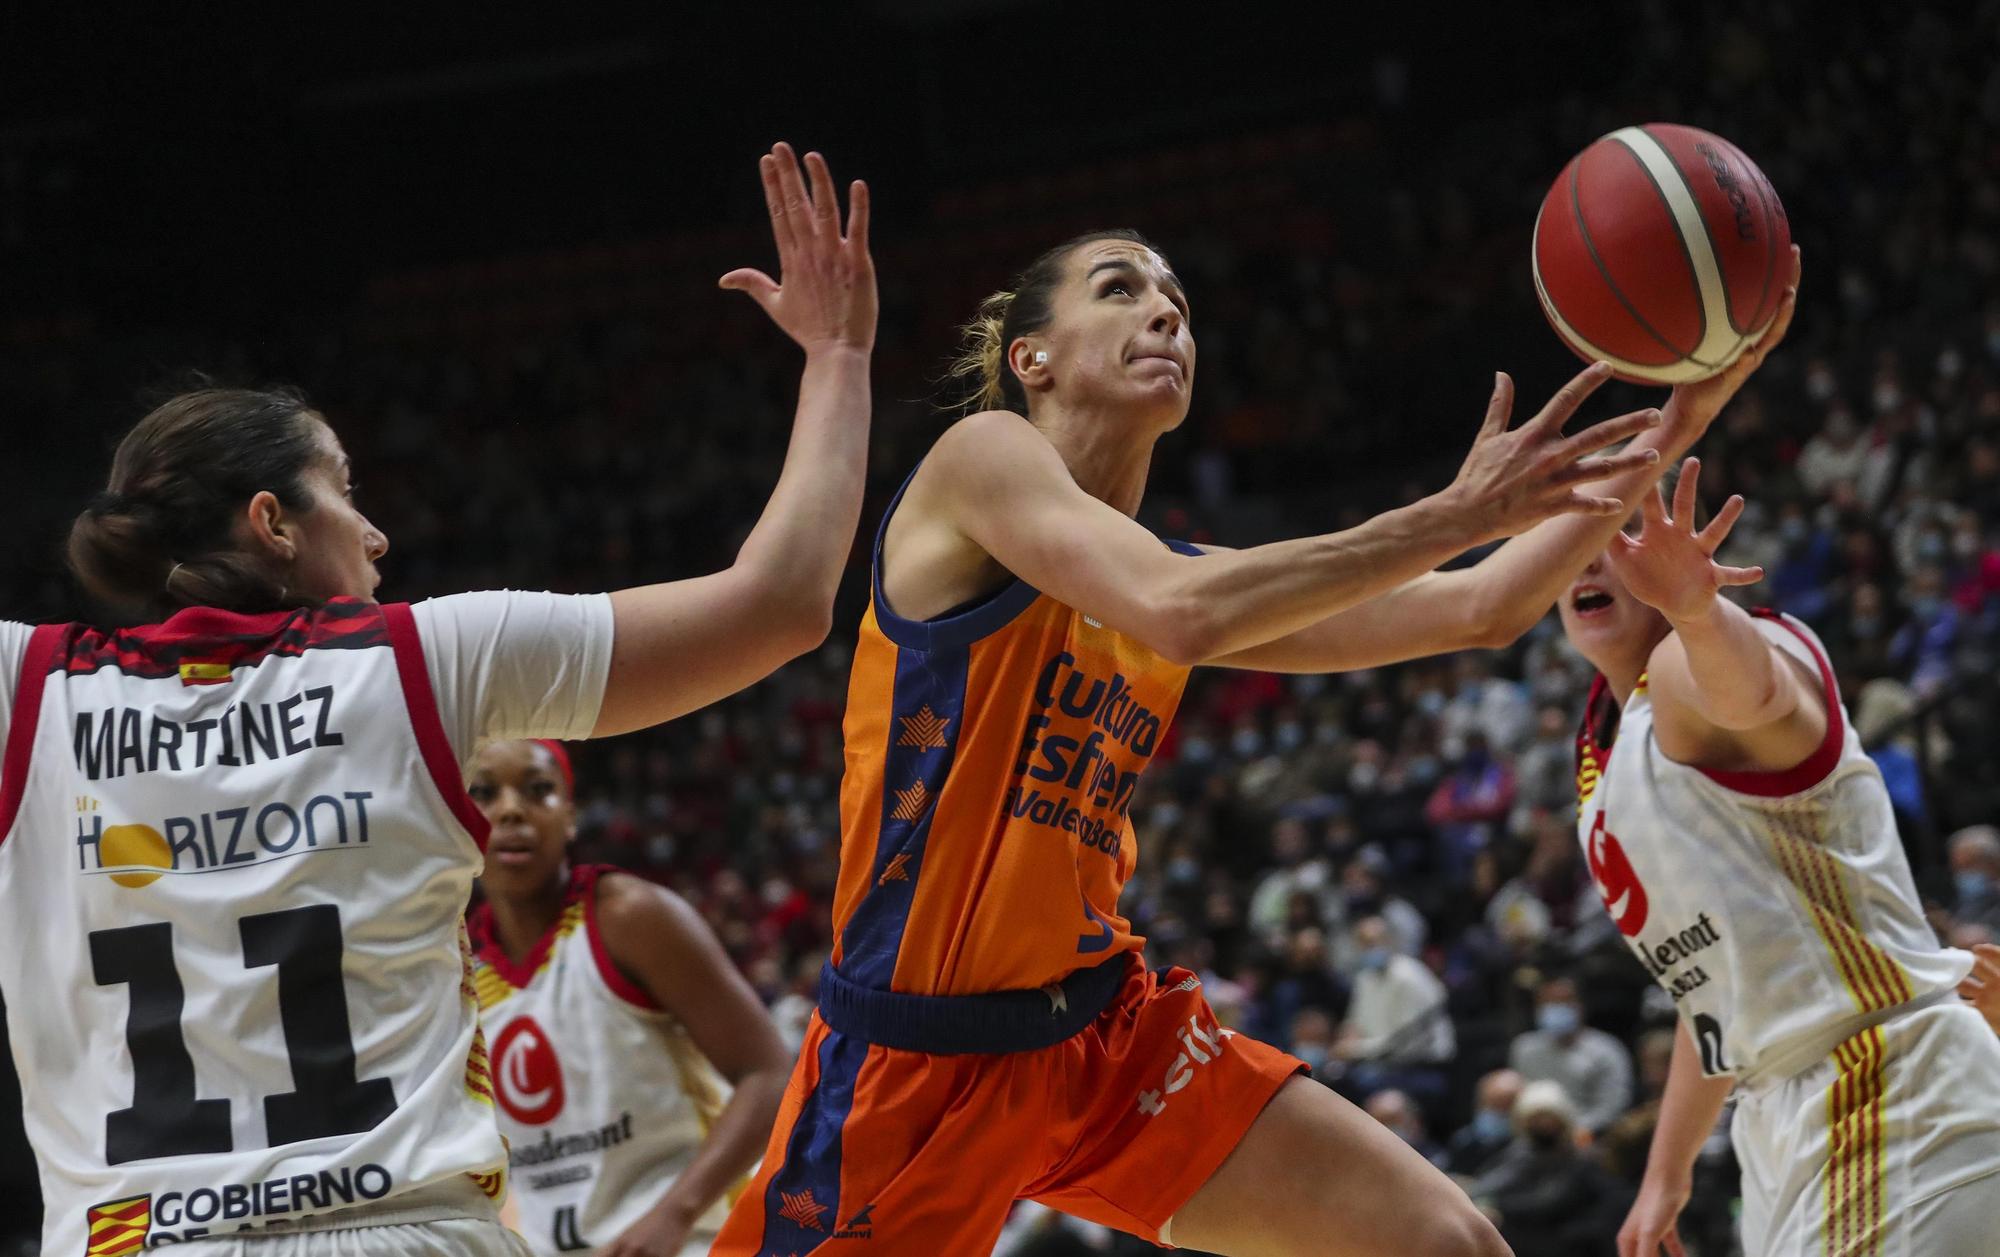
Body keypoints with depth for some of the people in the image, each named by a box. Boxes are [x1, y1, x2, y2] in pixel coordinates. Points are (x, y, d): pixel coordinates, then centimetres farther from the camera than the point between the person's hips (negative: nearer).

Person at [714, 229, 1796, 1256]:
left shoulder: (1174, 568, 13)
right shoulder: (983, 455, -7)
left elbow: (1480, 611, 10)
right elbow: (1182, 616, -25)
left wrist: (1666, 434, 0)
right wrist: (1456, 513, -24)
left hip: (1103, 1030, 7)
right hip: (917, 1051, -7)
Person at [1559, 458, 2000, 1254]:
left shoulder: (1696, 666, -13)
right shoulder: (1602, 748, 16)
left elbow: (1750, 688, -41)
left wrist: (1694, 608, -64)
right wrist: (1666, 1174, 25)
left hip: (1895, 1090, -10)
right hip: (1785, 1113, 10)